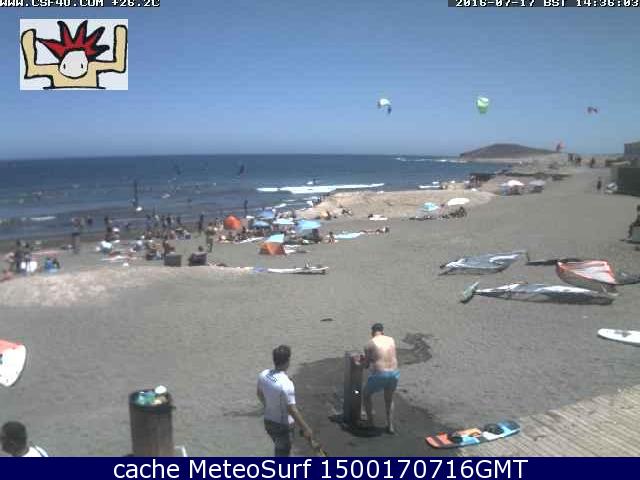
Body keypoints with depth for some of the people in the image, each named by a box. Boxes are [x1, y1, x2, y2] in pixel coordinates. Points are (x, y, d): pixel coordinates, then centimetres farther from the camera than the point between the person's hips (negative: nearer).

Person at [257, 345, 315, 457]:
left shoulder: (263, 375, -9)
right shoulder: (286, 384, -31)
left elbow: (259, 394, 9)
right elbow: (292, 411, -27)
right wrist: (306, 429, -17)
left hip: (268, 421, 7)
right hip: (283, 426, -7)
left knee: (280, 450, 28)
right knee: (282, 454, 11)